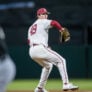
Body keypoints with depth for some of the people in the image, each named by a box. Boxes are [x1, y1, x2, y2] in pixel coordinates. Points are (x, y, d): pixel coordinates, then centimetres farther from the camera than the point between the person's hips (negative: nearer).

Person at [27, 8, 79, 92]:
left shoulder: (31, 27, 28)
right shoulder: (43, 22, 4)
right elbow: (54, 23, -17)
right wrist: (61, 29, 1)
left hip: (32, 51, 8)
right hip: (40, 48, -8)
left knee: (48, 65, 30)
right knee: (61, 61, -4)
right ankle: (66, 84, -17)